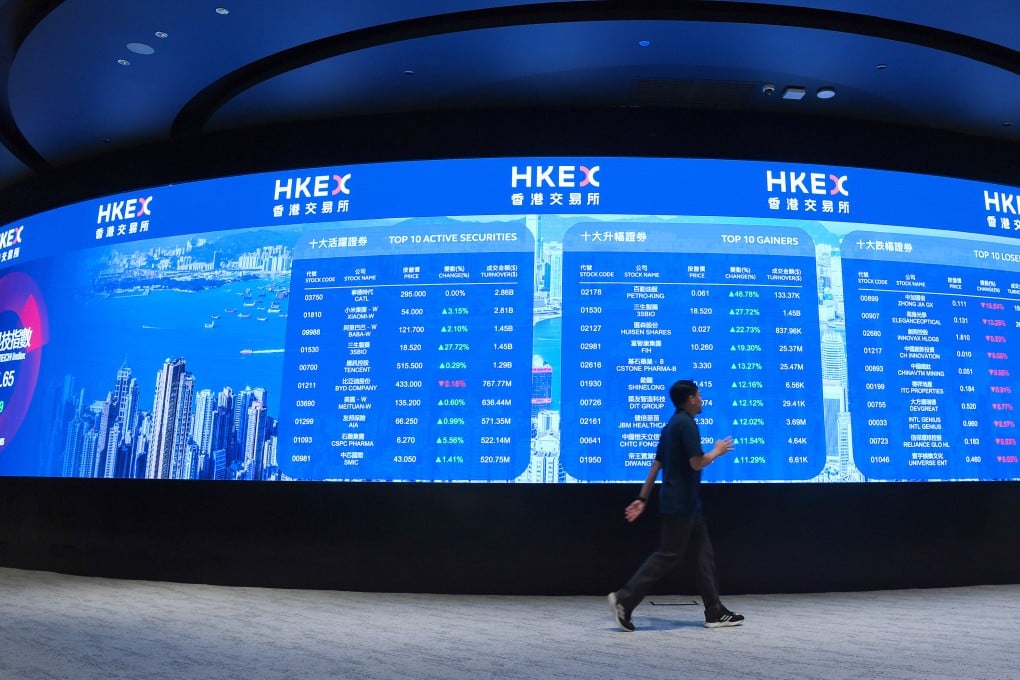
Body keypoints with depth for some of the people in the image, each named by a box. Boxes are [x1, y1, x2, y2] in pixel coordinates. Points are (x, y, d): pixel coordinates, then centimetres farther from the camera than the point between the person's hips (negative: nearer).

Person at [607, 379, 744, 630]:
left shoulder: (672, 425, 15)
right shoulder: (686, 423, -14)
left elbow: (656, 465, 15)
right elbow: (697, 463, -20)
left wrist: (642, 499, 15)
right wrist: (717, 451, 0)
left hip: (686, 504, 10)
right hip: (680, 504, -10)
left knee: (704, 553, 11)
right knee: (668, 555, -6)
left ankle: (715, 612, 16)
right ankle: (624, 599, -4)